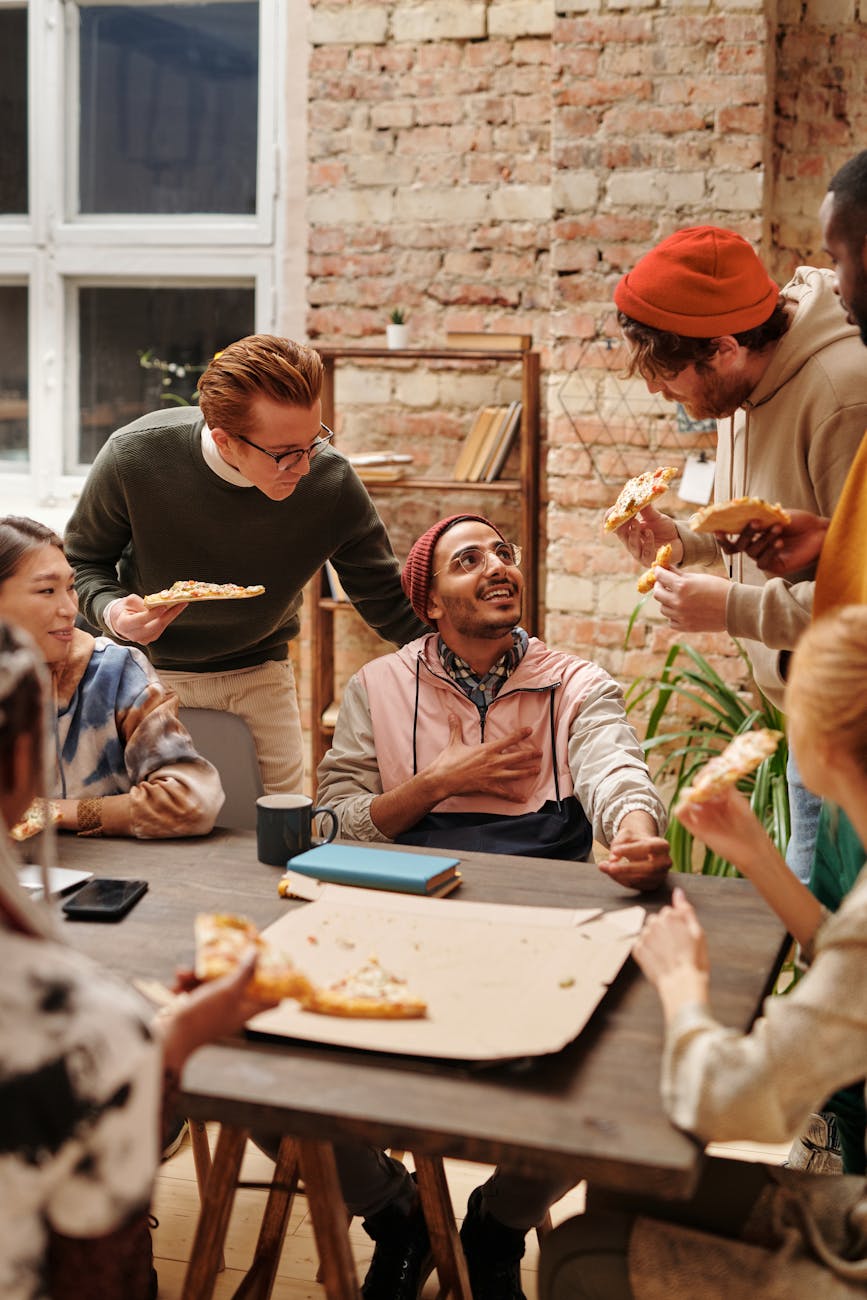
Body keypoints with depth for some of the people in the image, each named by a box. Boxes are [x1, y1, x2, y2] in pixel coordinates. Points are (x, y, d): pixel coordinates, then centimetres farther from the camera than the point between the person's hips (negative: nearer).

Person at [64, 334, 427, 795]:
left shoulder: (333, 483, -23)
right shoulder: (133, 457, -26)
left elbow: (387, 602, -10)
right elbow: (81, 559, -7)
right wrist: (112, 611, -27)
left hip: (260, 675, 1)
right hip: (150, 669, -1)